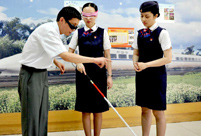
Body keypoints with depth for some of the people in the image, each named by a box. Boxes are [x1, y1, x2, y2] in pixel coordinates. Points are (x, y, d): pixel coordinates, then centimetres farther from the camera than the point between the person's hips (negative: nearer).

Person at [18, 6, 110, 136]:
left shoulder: (53, 31, 5)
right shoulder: (47, 30, -24)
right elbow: (66, 56, -31)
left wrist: (56, 61, 8)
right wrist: (95, 60, -27)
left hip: (42, 74, 9)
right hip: (31, 75, -9)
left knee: (42, 115, 13)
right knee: (32, 117, -3)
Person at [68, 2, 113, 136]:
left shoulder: (102, 32, 0)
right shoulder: (78, 32, 4)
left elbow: (107, 55, -1)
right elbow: (70, 52, 5)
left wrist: (109, 75, -4)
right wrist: (78, 62, -15)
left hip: (99, 72, -1)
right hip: (82, 72, 1)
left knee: (98, 109, 6)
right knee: (85, 109, 6)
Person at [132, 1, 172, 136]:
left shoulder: (162, 33, -10)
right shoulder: (140, 33, 7)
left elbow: (168, 58, -15)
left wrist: (146, 65, -22)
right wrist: (136, 63, -8)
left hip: (157, 76, -5)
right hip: (142, 75, 5)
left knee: (158, 112, 3)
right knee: (145, 110, 14)